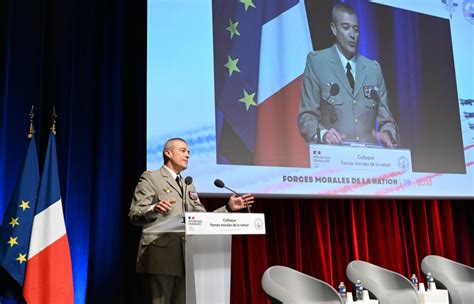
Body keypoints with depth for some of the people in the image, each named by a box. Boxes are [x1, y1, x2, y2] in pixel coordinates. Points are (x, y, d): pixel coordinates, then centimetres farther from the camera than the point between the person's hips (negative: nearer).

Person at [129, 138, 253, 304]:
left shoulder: (189, 186, 24)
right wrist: (154, 209, -31)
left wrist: (228, 208, 6)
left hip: (185, 258, 7)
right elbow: (134, 215, -9)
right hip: (159, 255, -7)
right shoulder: (150, 177, 1)